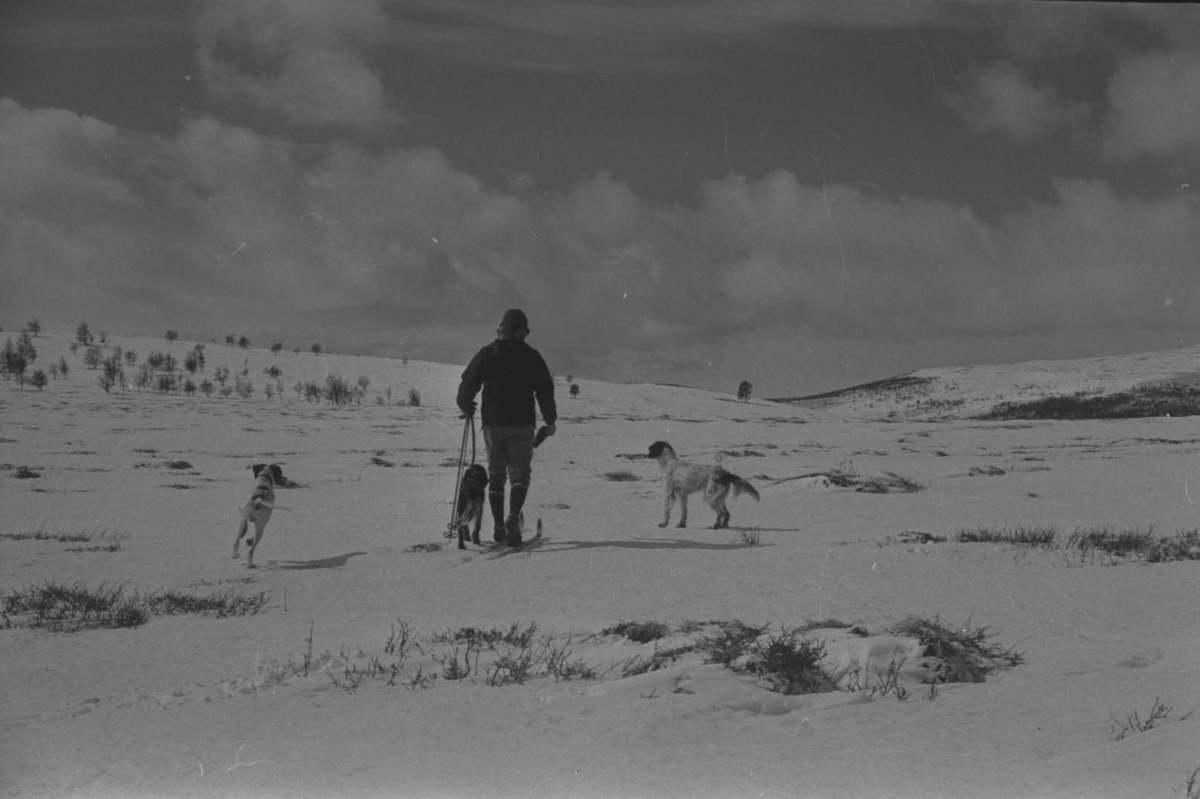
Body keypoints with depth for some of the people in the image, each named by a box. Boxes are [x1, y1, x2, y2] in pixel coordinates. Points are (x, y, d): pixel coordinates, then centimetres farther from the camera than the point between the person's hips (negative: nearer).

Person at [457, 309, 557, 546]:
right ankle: (513, 517, -18)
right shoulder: (531, 356, 1)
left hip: (492, 425, 1)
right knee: (520, 473, 5)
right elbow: (545, 390, 1)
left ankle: (499, 526, 7)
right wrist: (550, 421, 13)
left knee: (496, 475, 12)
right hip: (522, 425, -1)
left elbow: (468, 383, 4)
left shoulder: (486, 354, 3)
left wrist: (466, 409, 23)